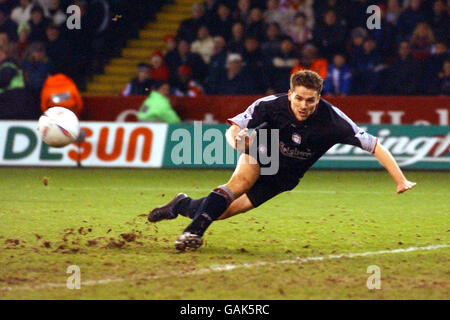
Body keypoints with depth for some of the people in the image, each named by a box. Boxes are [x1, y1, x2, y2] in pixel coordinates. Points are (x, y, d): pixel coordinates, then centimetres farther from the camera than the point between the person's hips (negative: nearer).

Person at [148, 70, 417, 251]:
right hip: (261, 154, -1)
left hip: (283, 178, 1)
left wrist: (401, 181, -33)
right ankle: (193, 232, -27)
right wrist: (237, 139, -46)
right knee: (242, 180, -34)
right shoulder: (272, 105, -29)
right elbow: (232, 130, -22)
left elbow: (374, 146, -28)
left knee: (222, 211, -4)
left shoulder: (332, 120, -31)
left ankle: (183, 205, 23)